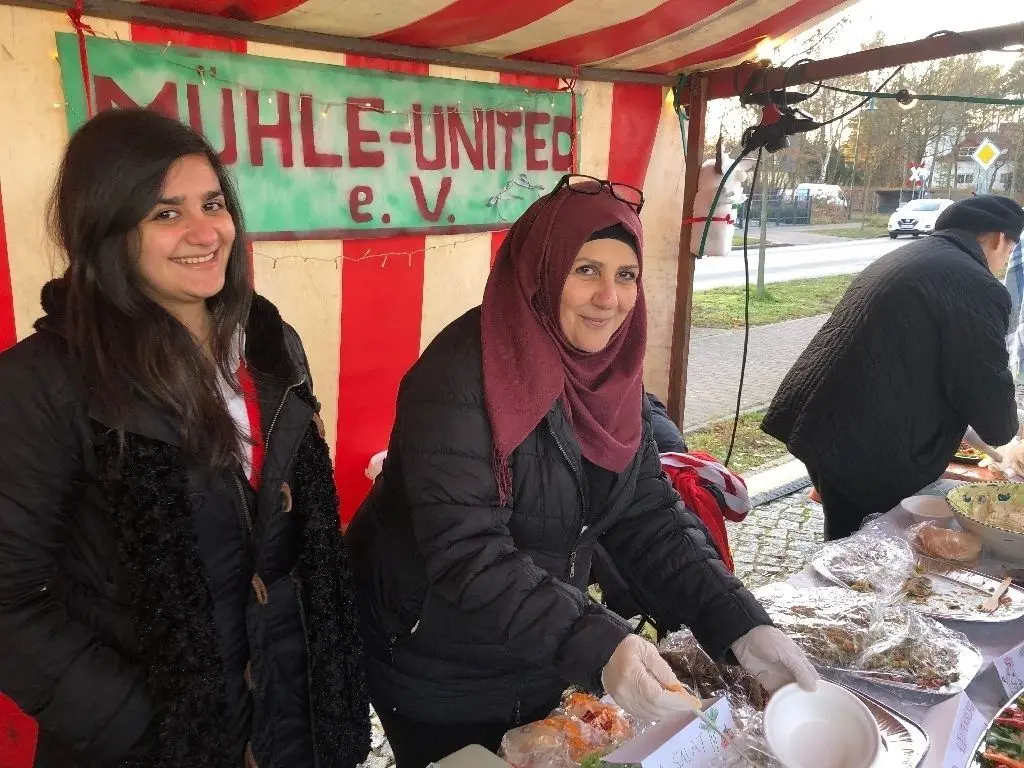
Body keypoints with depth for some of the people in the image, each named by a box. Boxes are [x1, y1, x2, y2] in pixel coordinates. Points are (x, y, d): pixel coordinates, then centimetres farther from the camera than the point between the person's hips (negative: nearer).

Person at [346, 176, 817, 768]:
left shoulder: (611, 370, -5)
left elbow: (649, 515, -5)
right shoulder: (464, 376, -27)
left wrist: (741, 626, -15)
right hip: (438, 676, -6)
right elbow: (466, 555, -32)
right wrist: (596, 647, -41)